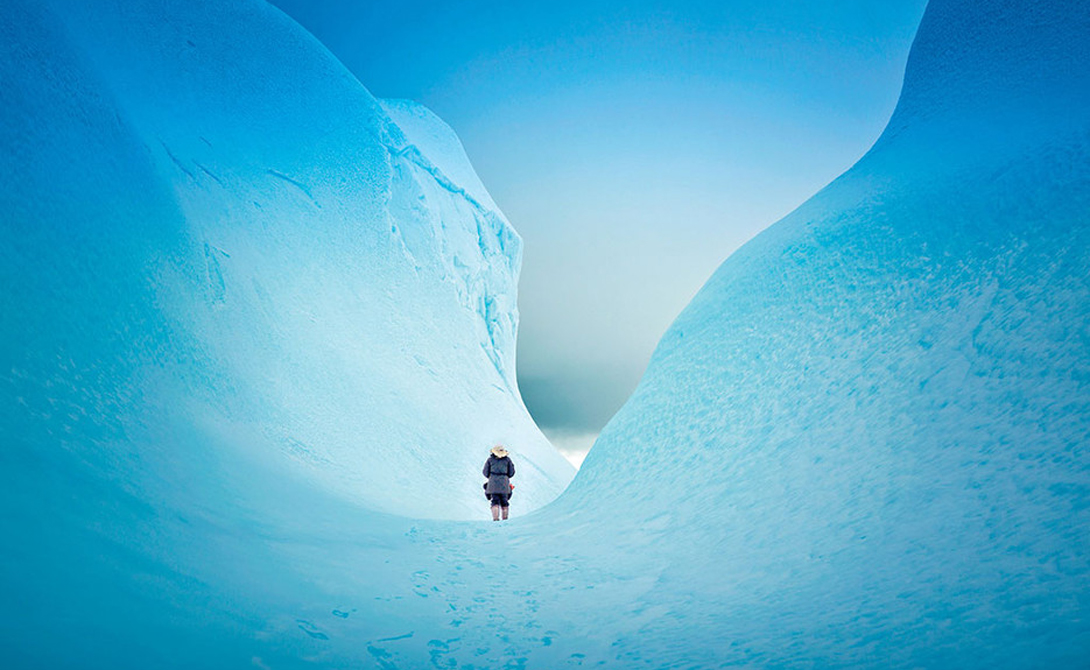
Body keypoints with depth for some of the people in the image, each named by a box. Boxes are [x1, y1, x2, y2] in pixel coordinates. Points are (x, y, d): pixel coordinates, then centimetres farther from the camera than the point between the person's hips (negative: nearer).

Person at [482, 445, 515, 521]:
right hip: (504, 483, 1)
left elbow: (485, 472, 4)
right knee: (504, 501, 9)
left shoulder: (490, 459, 4)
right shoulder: (507, 459, 5)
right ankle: (505, 518, 5)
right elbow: (511, 472, 5)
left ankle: (495, 518, -14)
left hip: (493, 483, -1)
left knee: (495, 501, 1)